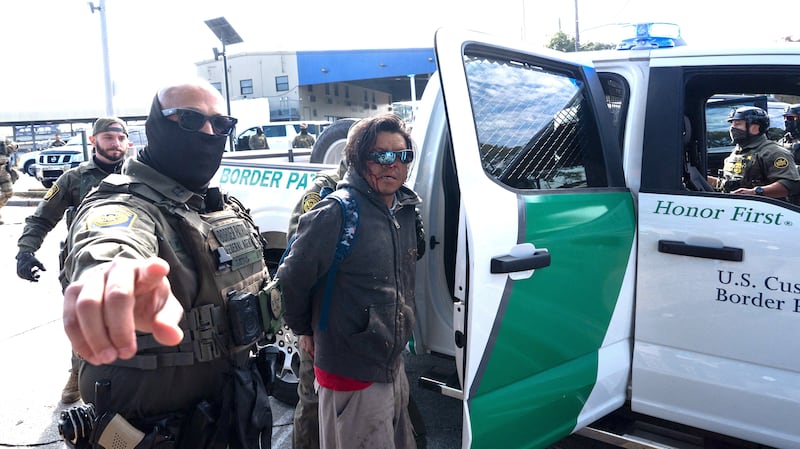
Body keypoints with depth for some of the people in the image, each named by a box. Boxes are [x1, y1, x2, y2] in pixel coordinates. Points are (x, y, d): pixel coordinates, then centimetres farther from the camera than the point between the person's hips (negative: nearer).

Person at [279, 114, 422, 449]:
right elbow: (290, 280, -12)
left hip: (393, 366, 8)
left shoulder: (406, 210, 5)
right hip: (350, 374, -7)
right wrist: (305, 330, 1)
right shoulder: (335, 214, -19)